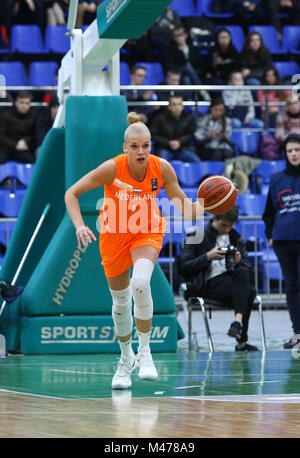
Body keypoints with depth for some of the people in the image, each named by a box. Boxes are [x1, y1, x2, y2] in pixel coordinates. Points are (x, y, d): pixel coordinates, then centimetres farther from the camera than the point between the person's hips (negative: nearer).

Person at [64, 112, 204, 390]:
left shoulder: (162, 168, -19)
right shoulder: (112, 168, -24)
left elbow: (180, 200, -6)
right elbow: (72, 193, -17)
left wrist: (198, 208, -29)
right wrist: (80, 226, -30)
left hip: (147, 232, 0)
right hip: (114, 234, 0)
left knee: (140, 283, -29)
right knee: (121, 300, 9)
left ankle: (144, 351, -13)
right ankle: (126, 358, 34)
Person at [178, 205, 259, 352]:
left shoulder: (236, 239, 21)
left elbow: (248, 268, 17)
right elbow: (182, 268, -2)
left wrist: (240, 261, -8)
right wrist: (208, 257, -14)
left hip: (232, 281, 4)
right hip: (210, 284, -4)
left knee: (243, 272, -36)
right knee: (249, 291, -34)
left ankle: (238, 320, -46)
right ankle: (241, 341, -34)